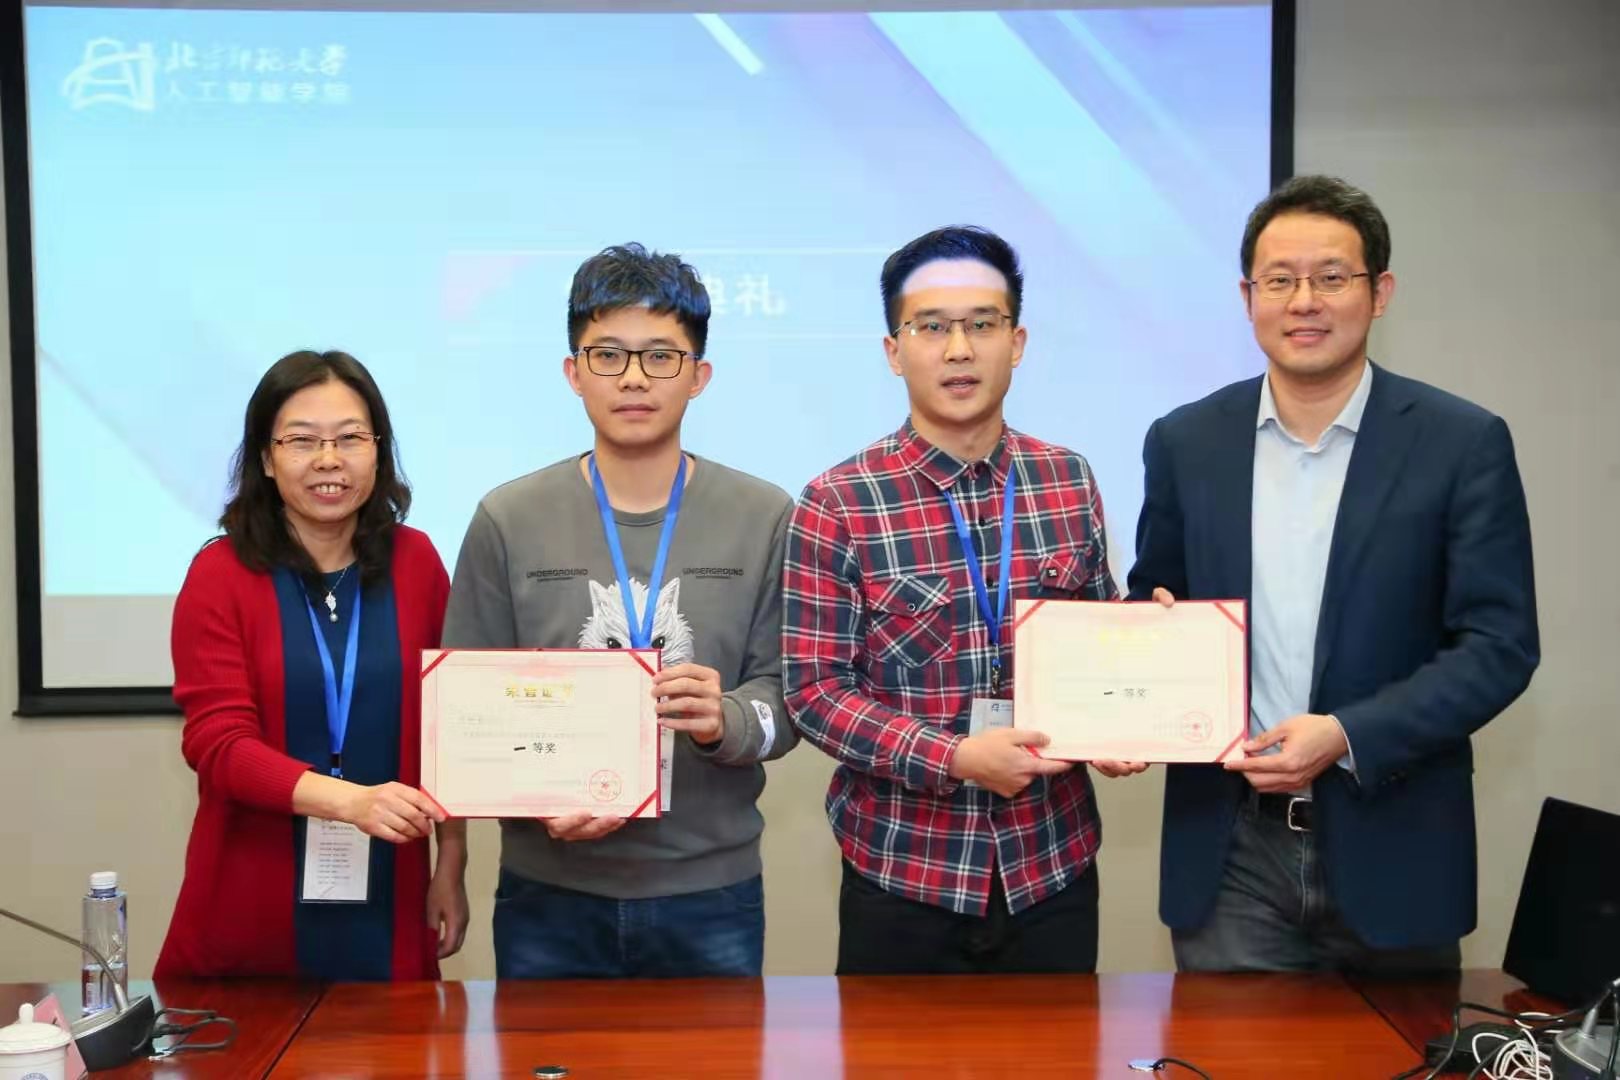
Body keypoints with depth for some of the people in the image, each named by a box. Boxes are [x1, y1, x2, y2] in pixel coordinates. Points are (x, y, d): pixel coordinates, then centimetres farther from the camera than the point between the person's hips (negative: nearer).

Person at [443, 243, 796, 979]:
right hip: (549, 896, 0)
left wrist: (726, 722, -24)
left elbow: (784, 693, -3)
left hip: (711, 895, 0)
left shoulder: (764, 518, -1)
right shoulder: (508, 519, 0)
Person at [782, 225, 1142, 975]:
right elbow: (813, 689, -10)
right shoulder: (838, 505, -10)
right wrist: (954, 758, -21)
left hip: (1052, 865, 3)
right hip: (903, 874, -3)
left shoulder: (1069, 482, 2)